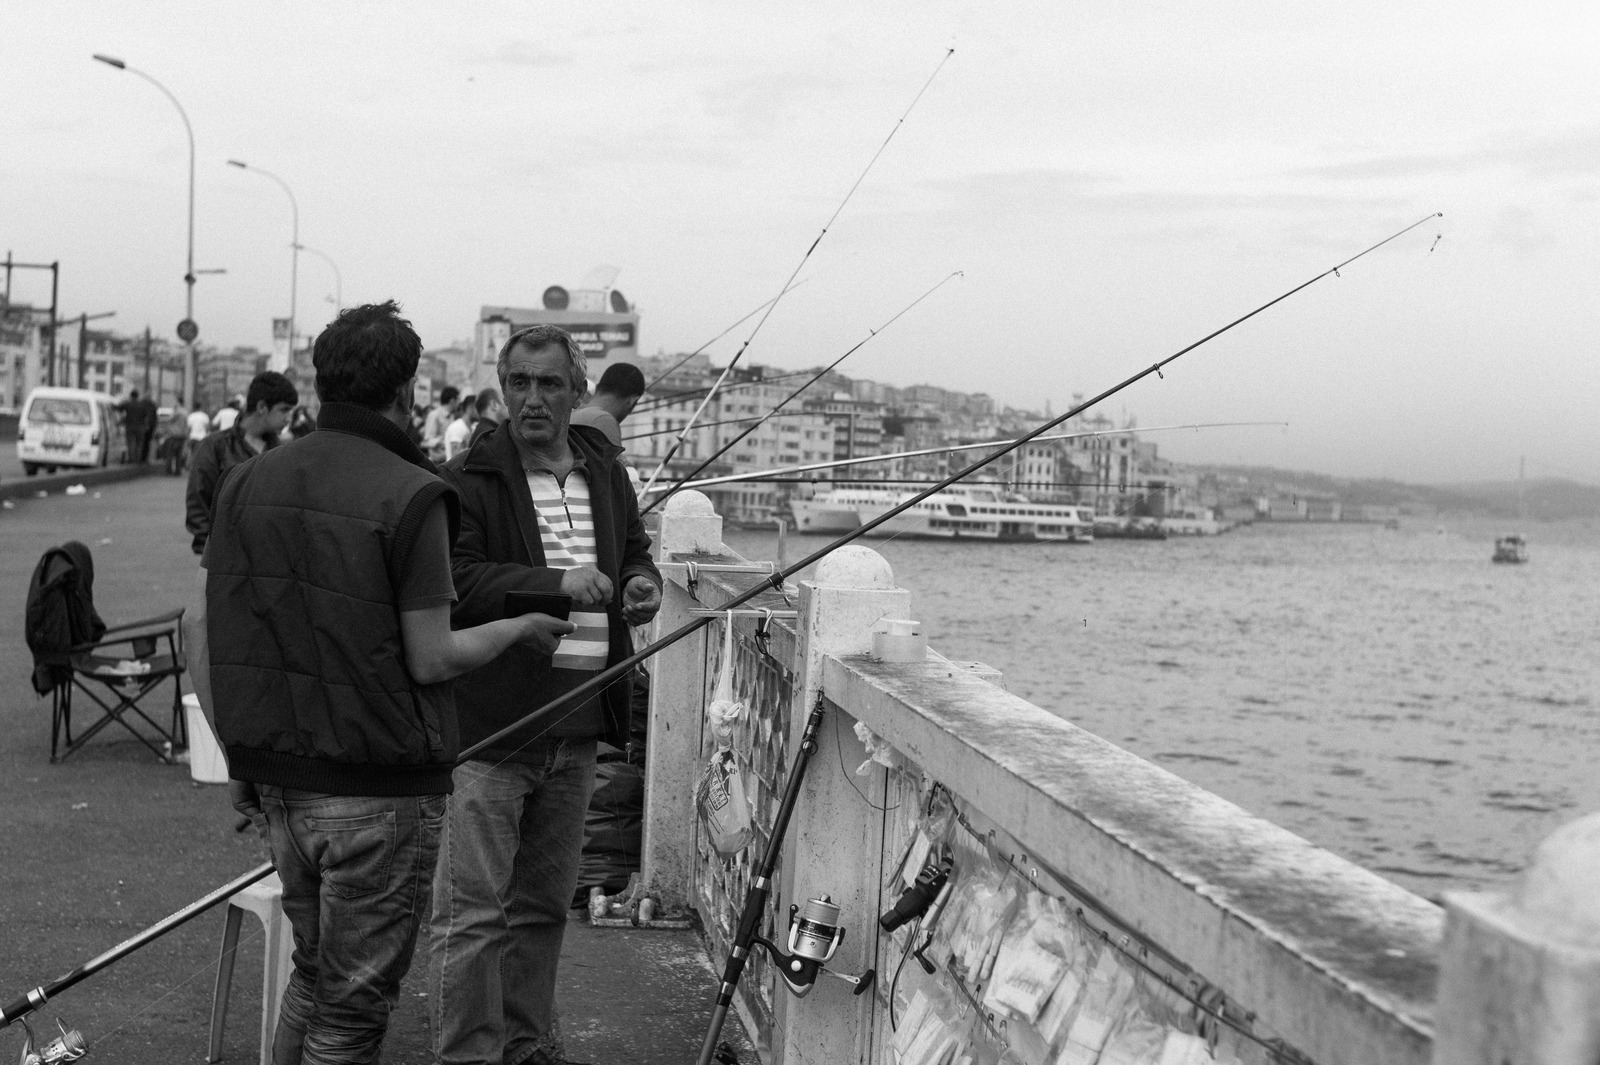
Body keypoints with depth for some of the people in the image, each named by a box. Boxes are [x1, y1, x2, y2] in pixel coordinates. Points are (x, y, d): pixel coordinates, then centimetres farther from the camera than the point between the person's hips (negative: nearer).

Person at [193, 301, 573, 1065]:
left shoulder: (249, 481, 5)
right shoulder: (410, 495, -14)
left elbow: (207, 642, 6)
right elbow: (430, 659, -14)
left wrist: (238, 758, 16)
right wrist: (518, 629, 4)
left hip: (277, 776, 6)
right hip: (378, 788, -6)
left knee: (313, 971, 23)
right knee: (354, 1003, 5)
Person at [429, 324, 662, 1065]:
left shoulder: (604, 469, 14)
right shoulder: (469, 480, -7)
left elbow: (634, 549, 28)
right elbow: (453, 582, -18)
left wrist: (642, 582, 5)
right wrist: (554, 583, -26)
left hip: (577, 725, 6)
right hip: (491, 720, -6)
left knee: (544, 904, 17)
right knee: (471, 910, -6)